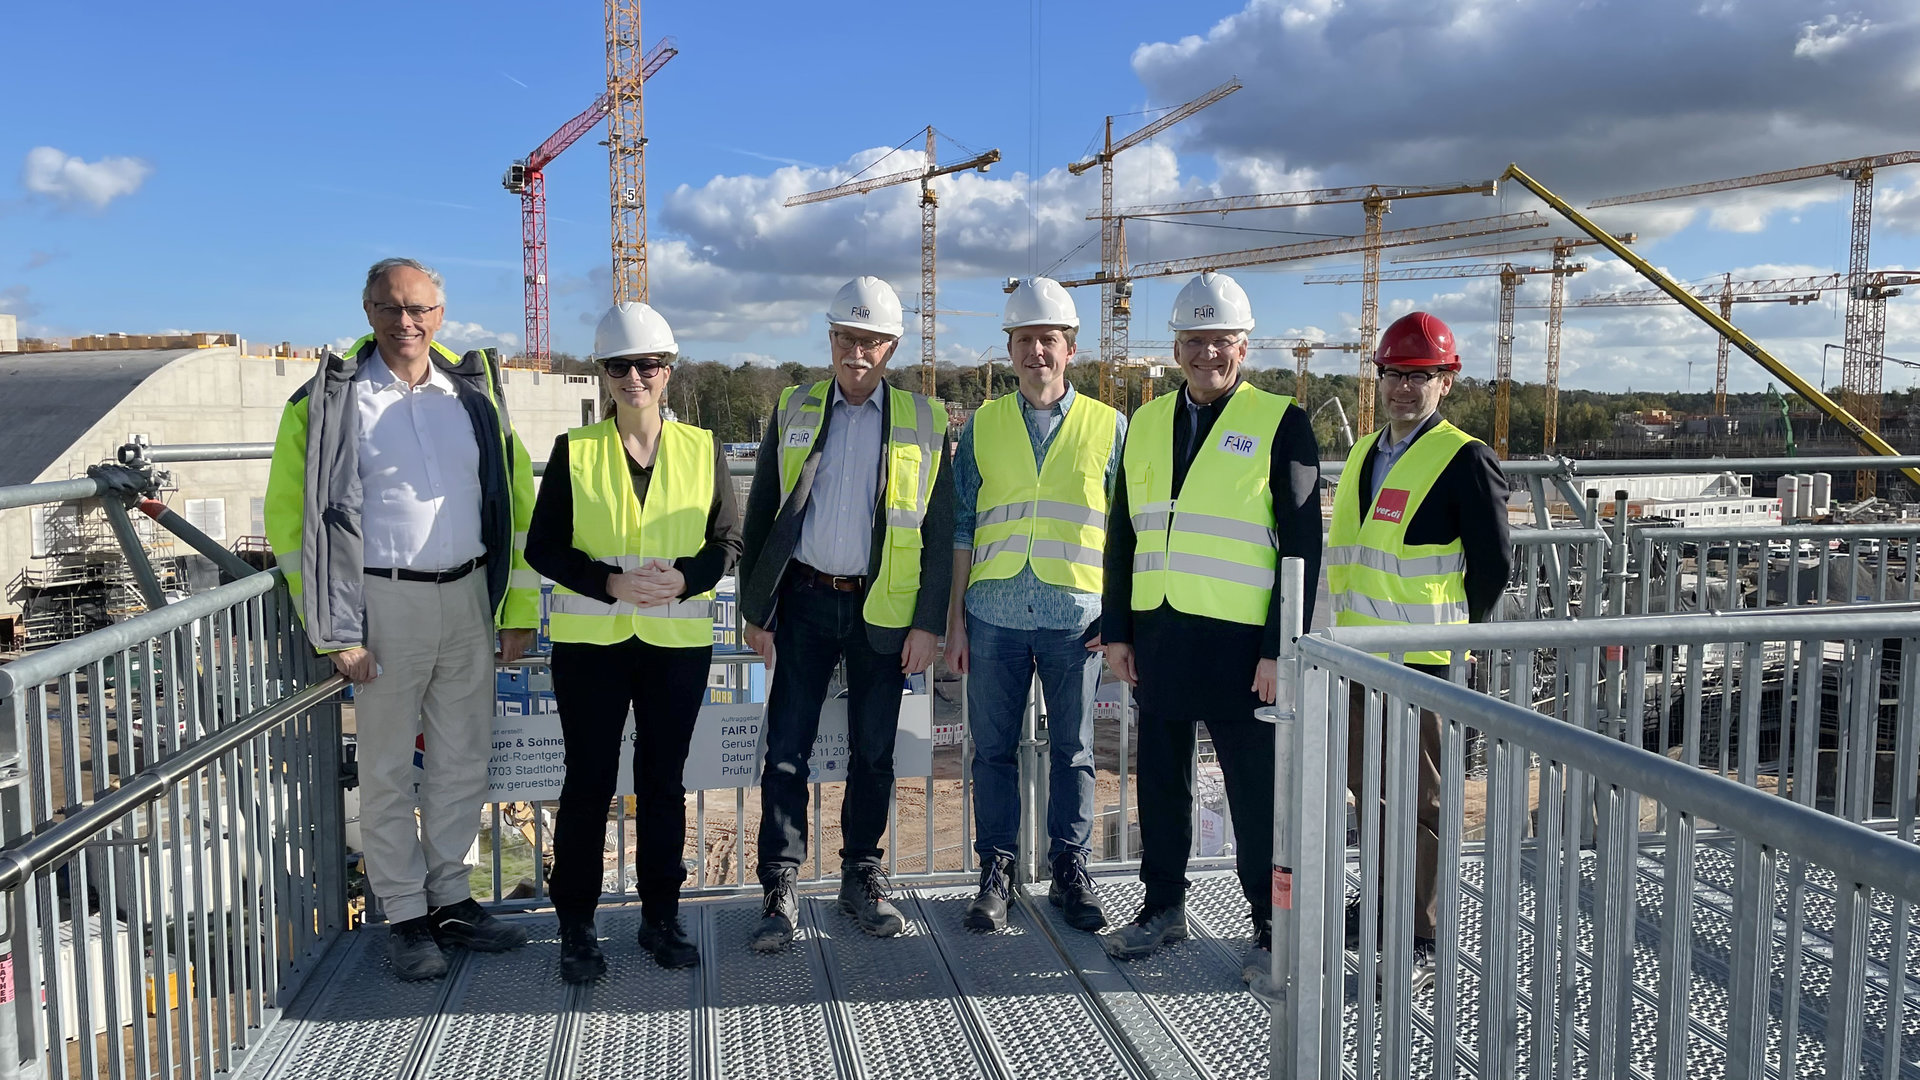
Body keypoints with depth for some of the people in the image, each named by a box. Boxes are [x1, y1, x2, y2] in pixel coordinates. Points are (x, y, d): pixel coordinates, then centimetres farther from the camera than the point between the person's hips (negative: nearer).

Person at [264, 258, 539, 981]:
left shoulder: (474, 393, 8)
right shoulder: (330, 401, -3)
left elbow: (518, 502, 11)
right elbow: (288, 516, -4)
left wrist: (520, 610, 5)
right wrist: (333, 631, -9)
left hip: (469, 598, 4)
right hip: (385, 603, -3)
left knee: (464, 761, 11)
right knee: (389, 770, 6)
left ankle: (450, 900, 26)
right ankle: (404, 917, 19)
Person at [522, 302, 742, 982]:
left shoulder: (702, 449, 3)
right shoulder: (574, 450, 1)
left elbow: (728, 540, 4)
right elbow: (543, 546, -1)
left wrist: (684, 579, -16)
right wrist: (611, 582, -17)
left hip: (678, 643, 1)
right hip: (590, 642, -1)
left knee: (663, 781, 10)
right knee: (588, 784, 5)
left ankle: (661, 917, 23)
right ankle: (576, 927, 18)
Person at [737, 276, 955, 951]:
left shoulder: (922, 420, 2)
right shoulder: (793, 411, 6)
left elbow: (939, 529, 1)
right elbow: (761, 515, 8)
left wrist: (928, 624, -5)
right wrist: (755, 610, 3)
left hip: (882, 609, 0)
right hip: (805, 600, 1)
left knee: (873, 752, 9)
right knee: (786, 749, 0)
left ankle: (861, 876, 24)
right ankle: (780, 889, 10)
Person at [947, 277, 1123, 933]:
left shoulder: (1108, 426, 6)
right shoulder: (983, 425, 9)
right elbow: (960, 527, 8)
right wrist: (954, 619, 4)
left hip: (1076, 616, -1)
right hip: (995, 613, 1)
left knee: (1072, 752, 8)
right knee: (993, 750, 7)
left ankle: (1069, 872, 22)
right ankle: (996, 873, 20)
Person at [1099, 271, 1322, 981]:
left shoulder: (1280, 424, -3)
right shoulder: (1147, 423, 12)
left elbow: (1302, 545, -6)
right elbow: (1123, 534, 14)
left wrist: (1280, 650, -12)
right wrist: (1117, 630, 9)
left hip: (1240, 642, -5)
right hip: (1157, 636, 5)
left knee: (1257, 792, 4)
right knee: (1161, 781, 14)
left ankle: (1273, 927, 20)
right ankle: (1163, 907, 31)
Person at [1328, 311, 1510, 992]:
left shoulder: (1465, 461, -9)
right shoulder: (1363, 455, 14)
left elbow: (1494, 564, -9)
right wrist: (1347, 629, 15)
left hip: (1421, 661, -7)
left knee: (1420, 800, 0)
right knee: (1368, 787, 18)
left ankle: (1421, 943, 10)